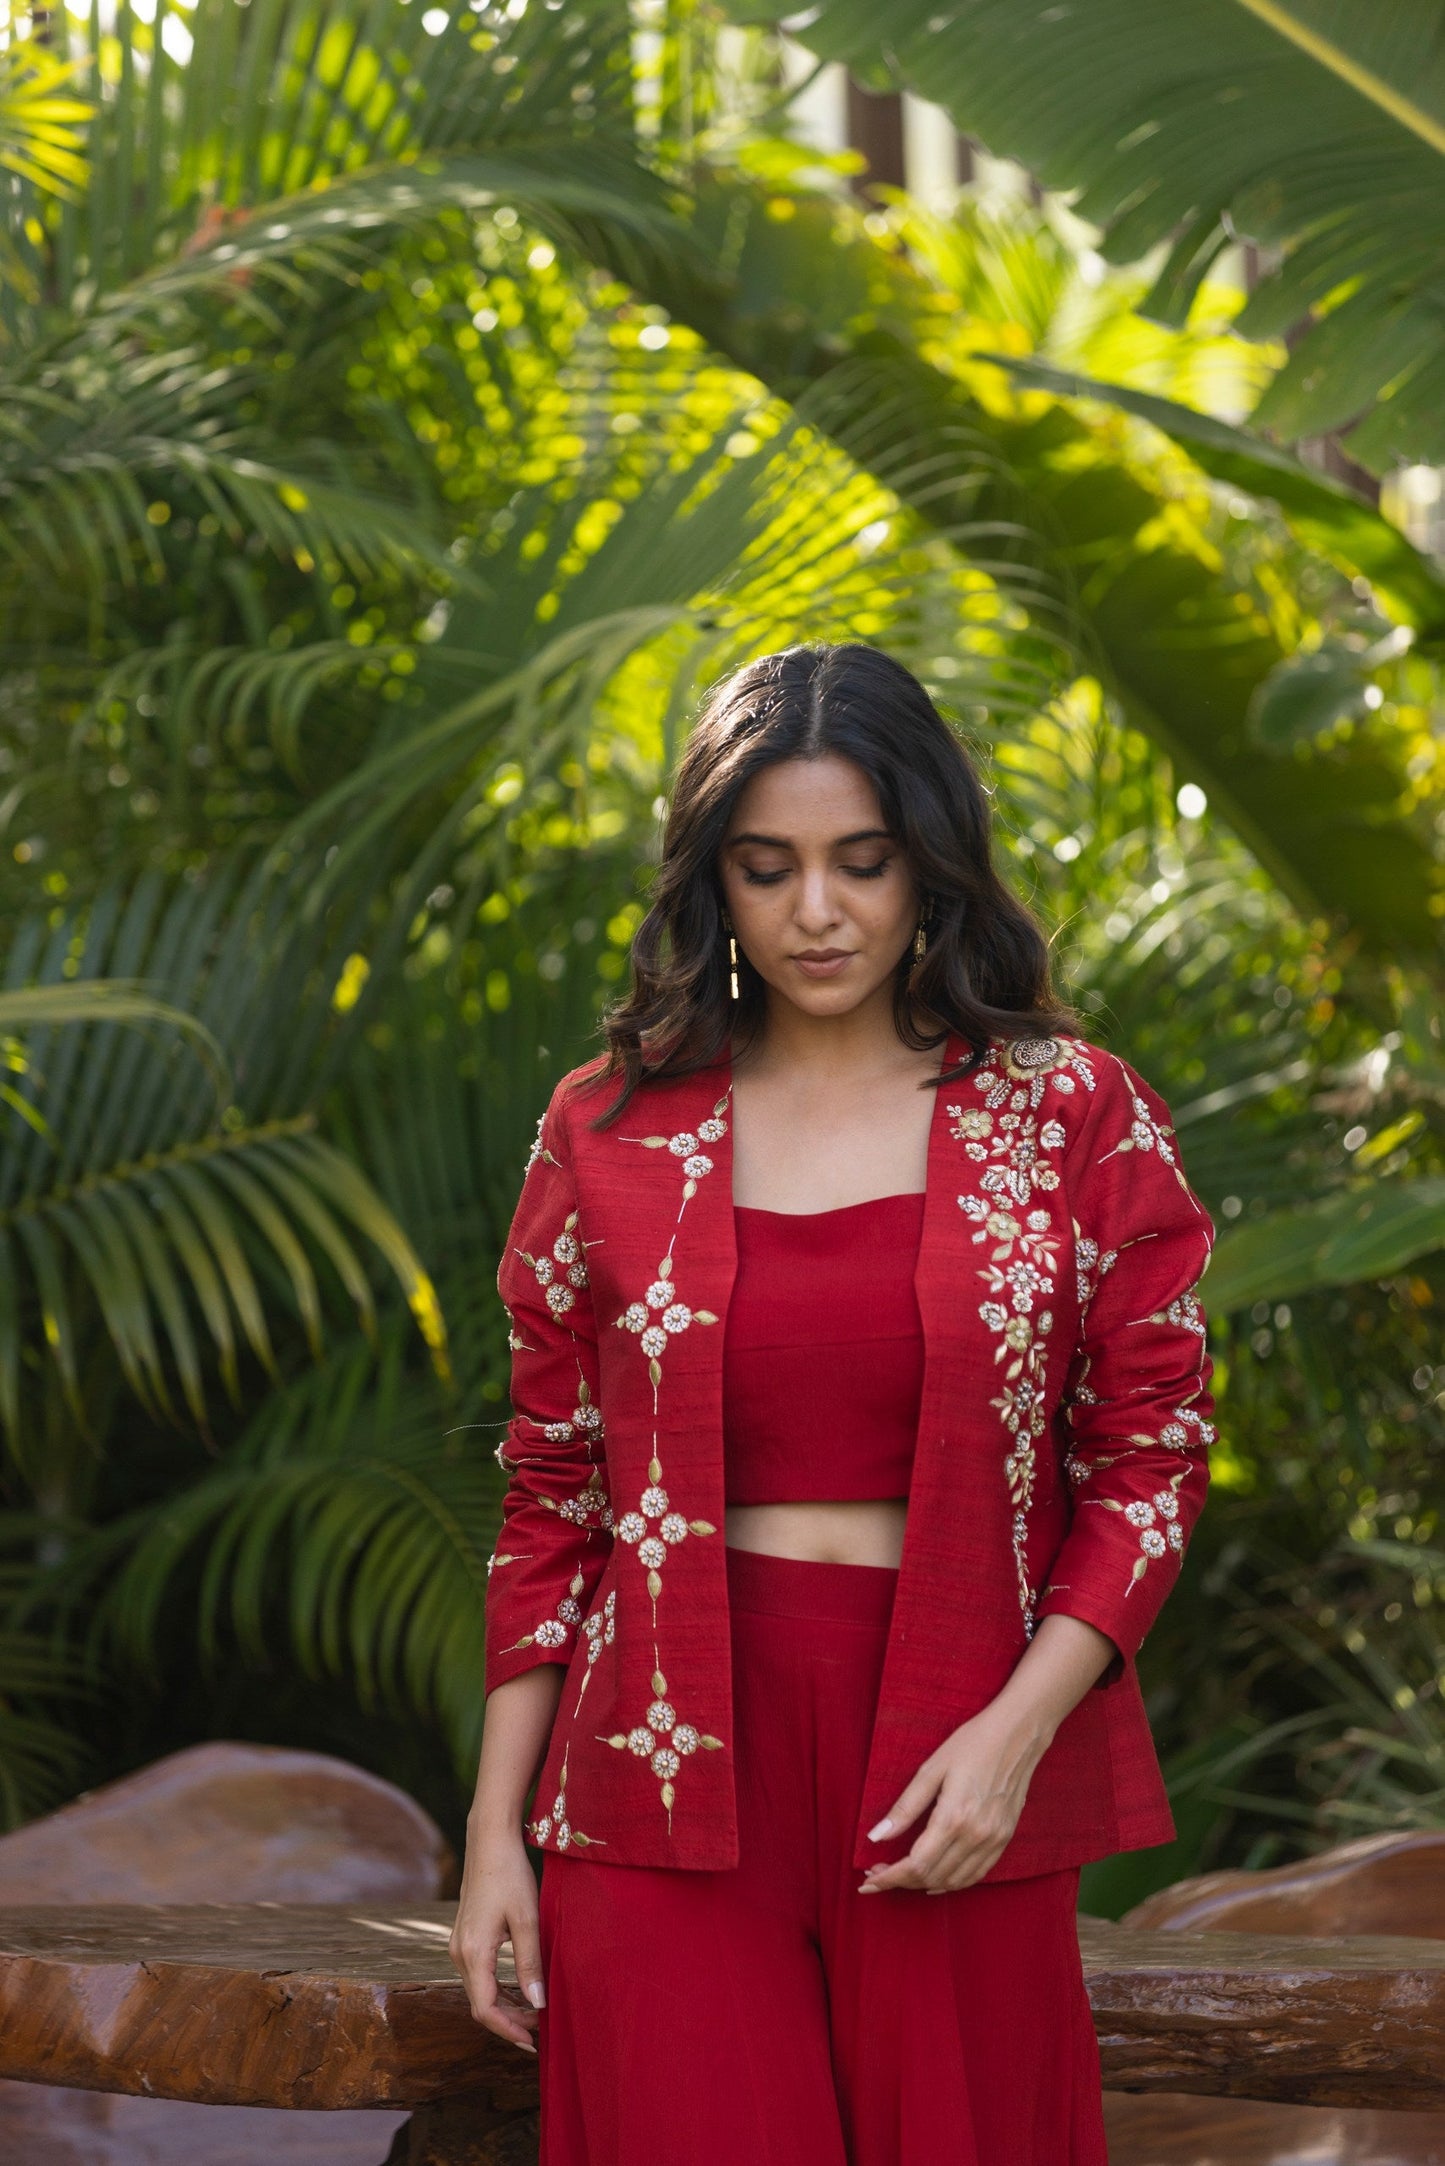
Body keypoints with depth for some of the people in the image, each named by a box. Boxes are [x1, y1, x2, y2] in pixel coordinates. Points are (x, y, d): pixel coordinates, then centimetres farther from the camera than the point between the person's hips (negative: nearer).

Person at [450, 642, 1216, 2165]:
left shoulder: (1072, 1115, 2)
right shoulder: (610, 1129, 5)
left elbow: (1153, 1454, 2)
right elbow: (551, 1494, 8)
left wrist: (1017, 1728, -11)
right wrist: (495, 1829, 5)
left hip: (955, 1782, 0)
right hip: (669, 1765, 0)